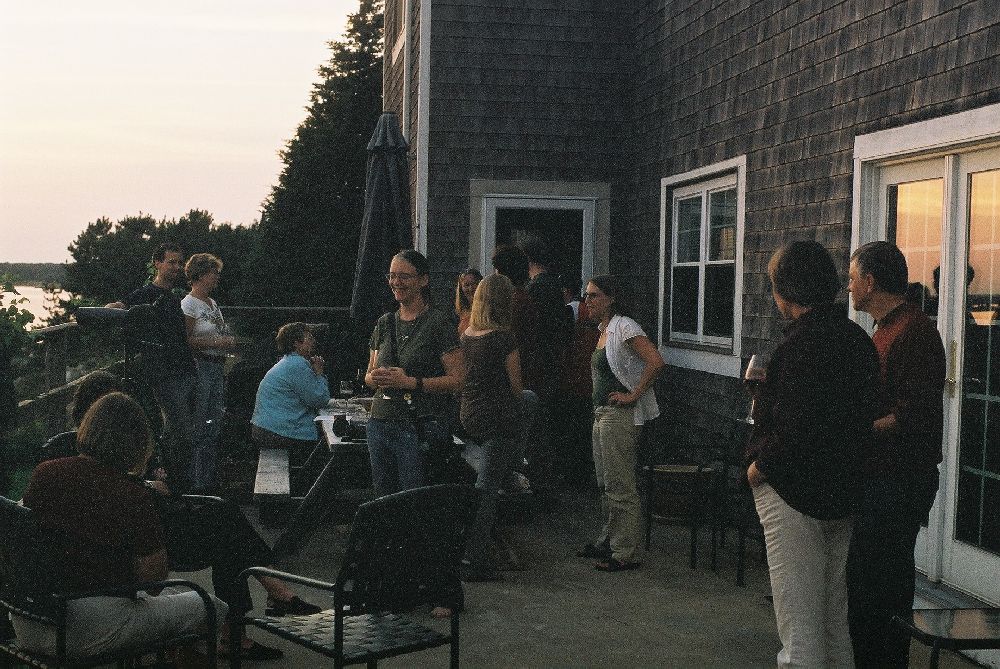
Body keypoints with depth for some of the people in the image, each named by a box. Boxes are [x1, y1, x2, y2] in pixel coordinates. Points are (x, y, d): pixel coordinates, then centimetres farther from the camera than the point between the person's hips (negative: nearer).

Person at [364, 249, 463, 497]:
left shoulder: (439, 323, -6)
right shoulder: (385, 323, 13)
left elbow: (456, 379, -12)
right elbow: (369, 375, 21)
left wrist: (410, 382, -18)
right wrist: (373, 377, -3)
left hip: (421, 428, -6)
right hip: (380, 423, 6)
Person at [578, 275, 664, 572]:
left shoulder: (624, 327, -14)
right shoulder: (603, 330, 14)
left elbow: (656, 362, -25)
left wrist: (633, 396, -20)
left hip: (620, 415, -10)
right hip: (602, 413, 10)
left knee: (620, 485, -5)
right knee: (605, 483, 17)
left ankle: (625, 553, 0)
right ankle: (608, 541, 28)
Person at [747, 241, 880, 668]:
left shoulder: (802, 343, -19)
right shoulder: (858, 339, 7)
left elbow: (795, 430, -25)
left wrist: (759, 467, -8)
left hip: (795, 492, -9)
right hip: (845, 494, 9)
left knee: (799, 625, -2)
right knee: (836, 619, 20)